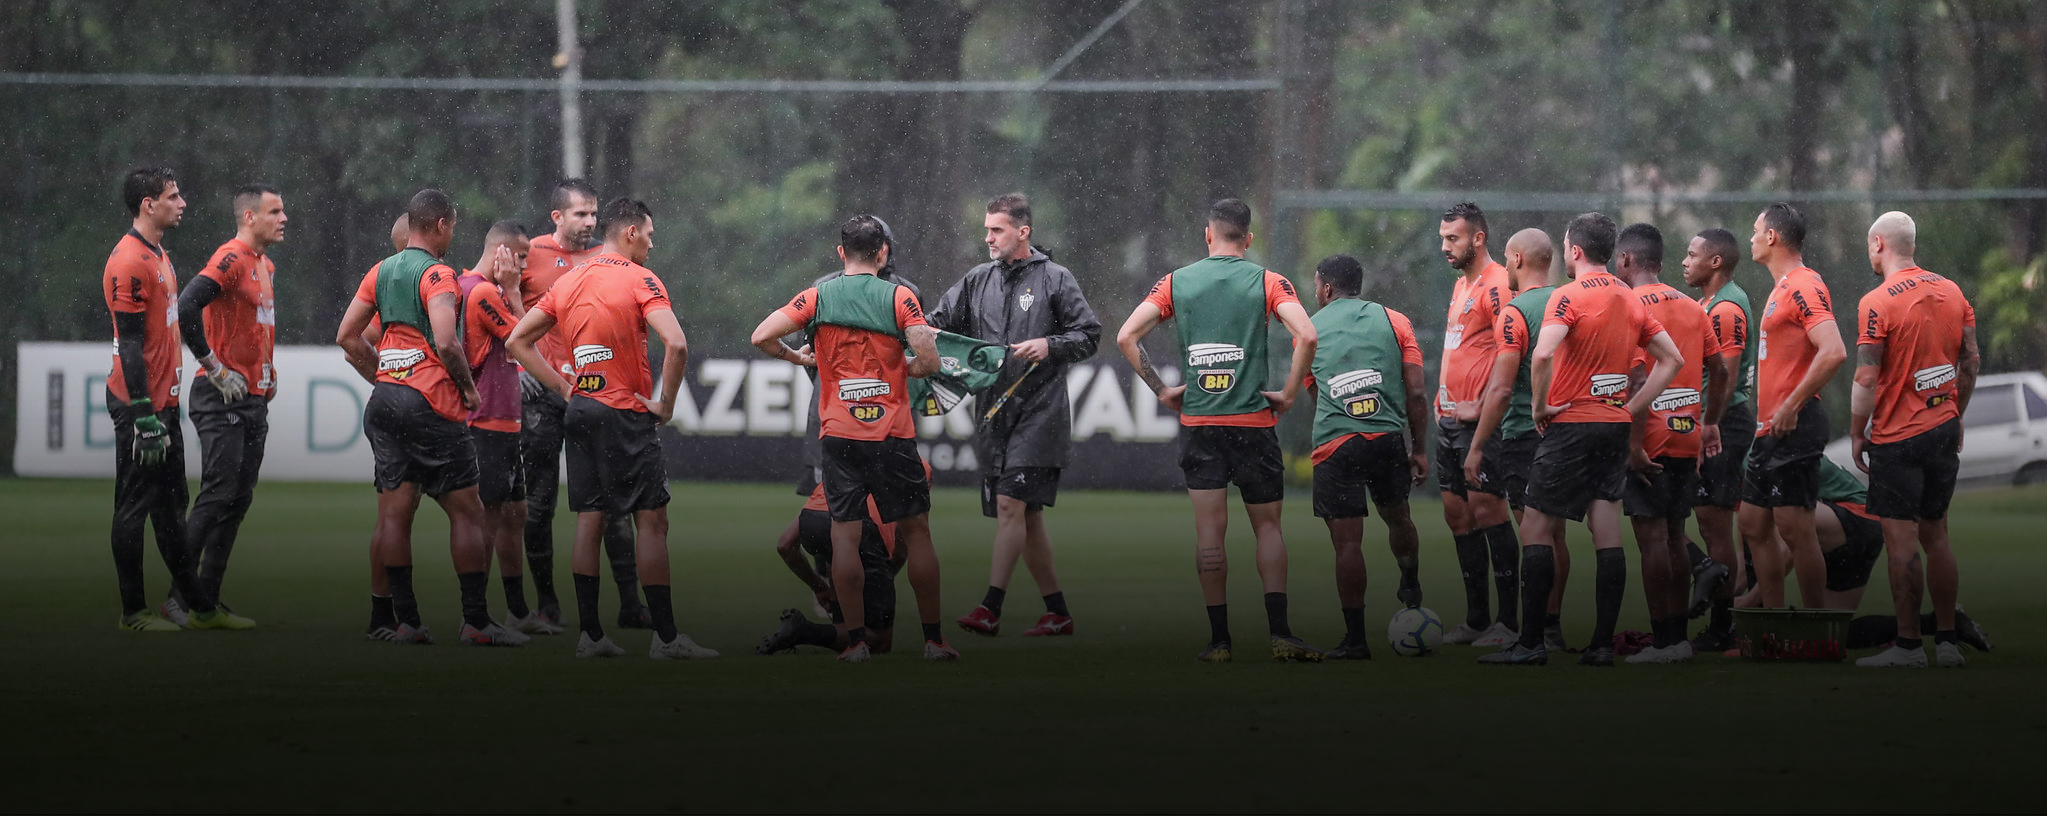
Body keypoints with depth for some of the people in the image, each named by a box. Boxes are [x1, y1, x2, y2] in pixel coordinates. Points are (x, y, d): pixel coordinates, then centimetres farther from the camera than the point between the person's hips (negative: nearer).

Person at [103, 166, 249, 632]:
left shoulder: (158, 257, 16)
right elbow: (129, 343, -19)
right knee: (134, 507, -3)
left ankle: (200, 607, 17)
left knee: (171, 507, 13)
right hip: (141, 405, -10)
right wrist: (143, 414, -22)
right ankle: (133, 612, 2)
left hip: (164, 404, 10)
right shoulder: (129, 262, -15)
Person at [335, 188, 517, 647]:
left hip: (384, 401, 7)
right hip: (431, 403, -7)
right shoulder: (437, 274, -11)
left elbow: (347, 337, 15)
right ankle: (476, 622, -2)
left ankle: (406, 621, 5)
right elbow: (445, 342, -23)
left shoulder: (381, 272, 12)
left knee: (394, 513, 5)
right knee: (466, 512, 0)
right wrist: (467, 385, -8)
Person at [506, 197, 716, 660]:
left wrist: (564, 391, 12)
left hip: (581, 411, 6)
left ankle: (590, 634, 7)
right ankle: (665, 637, -4)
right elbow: (675, 345, -23)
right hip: (626, 414, -6)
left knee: (590, 522, 8)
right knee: (652, 521, -3)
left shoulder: (568, 283, 11)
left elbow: (518, 341, 15)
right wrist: (665, 403, -11)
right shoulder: (639, 280, -9)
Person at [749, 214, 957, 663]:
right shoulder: (898, 297, -4)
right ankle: (933, 638, 9)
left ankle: (856, 640, -2)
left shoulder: (817, 297, 1)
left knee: (844, 536, 3)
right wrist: (902, 369, 9)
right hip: (893, 435, -1)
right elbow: (929, 361, -12)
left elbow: (762, 337, -5)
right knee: (915, 532, 8)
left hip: (839, 436, 1)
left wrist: (798, 358, 12)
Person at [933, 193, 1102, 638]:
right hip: (993, 413, 6)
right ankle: (1058, 613, 17)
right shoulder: (978, 280, 14)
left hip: (1039, 413, -6)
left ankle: (990, 609, -21)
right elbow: (942, 320, 13)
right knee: (1027, 517, 8)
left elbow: (1090, 335, 1)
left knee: (1011, 504, -17)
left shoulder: (1055, 279, 0)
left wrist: (1049, 345, -15)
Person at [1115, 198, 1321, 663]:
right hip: (1254, 421, -1)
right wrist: (1289, 393, -4)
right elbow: (1307, 335, -15)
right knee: (1268, 526, 6)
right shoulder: (1267, 281, -1)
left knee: (1209, 531, 3)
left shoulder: (1176, 283, 5)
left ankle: (1219, 638, 1)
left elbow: (1126, 337, 0)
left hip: (1197, 422, 1)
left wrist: (1161, 390, 7)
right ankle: (1280, 633, -5)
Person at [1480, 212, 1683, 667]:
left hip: (1571, 425, -7)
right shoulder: (1630, 300, 10)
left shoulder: (1569, 296, -11)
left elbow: (1542, 354, -26)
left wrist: (1540, 405, -12)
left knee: (1537, 529, -1)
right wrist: (1632, 407, 10)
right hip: (1615, 426, 7)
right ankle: (1603, 643, 2)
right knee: (1607, 534, 4)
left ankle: (1531, 642, -5)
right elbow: (1672, 359, 13)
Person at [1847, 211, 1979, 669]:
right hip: (1944, 432, 7)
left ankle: (1908, 645, -3)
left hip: (1897, 437, -7)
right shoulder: (1951, 292, 6)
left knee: (1902, 541, -3)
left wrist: (1856, 434, -4)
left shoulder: (1878, 303, -13)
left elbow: (1867, 379, -15)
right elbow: (1971, 362, 11)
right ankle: (1947, 642, 14)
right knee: (1935, 536, 13)